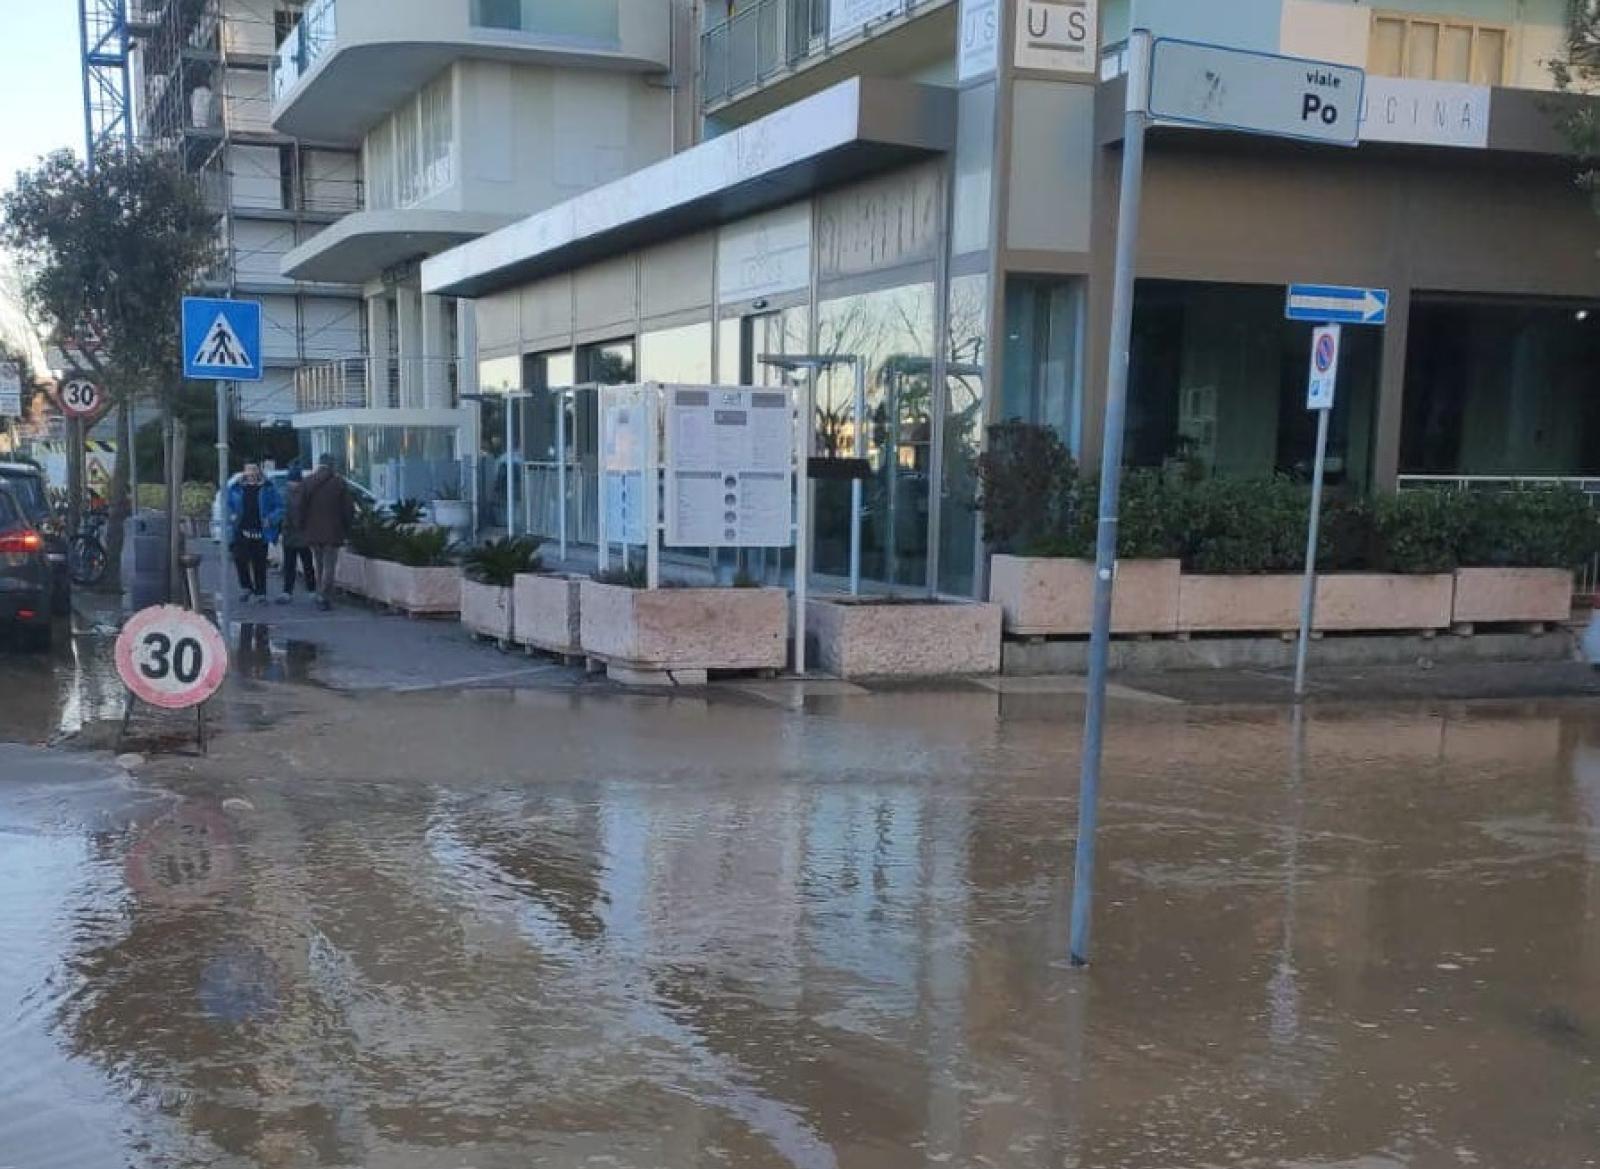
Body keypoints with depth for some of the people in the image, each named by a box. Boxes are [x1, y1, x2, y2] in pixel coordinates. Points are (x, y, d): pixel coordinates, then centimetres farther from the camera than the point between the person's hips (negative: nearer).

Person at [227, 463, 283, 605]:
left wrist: (271, 519, -11)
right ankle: (245, 587, 12)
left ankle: (260, 594, 13)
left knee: (259, 564, 3)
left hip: (260, 533, -1)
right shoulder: (236, 488, 8)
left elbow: (279, 507, 4)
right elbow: (227, 505, 16)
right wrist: (231, 515, -3)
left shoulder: (267, 488, 4)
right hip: (241, 533, 1)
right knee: (240, 559, -10)